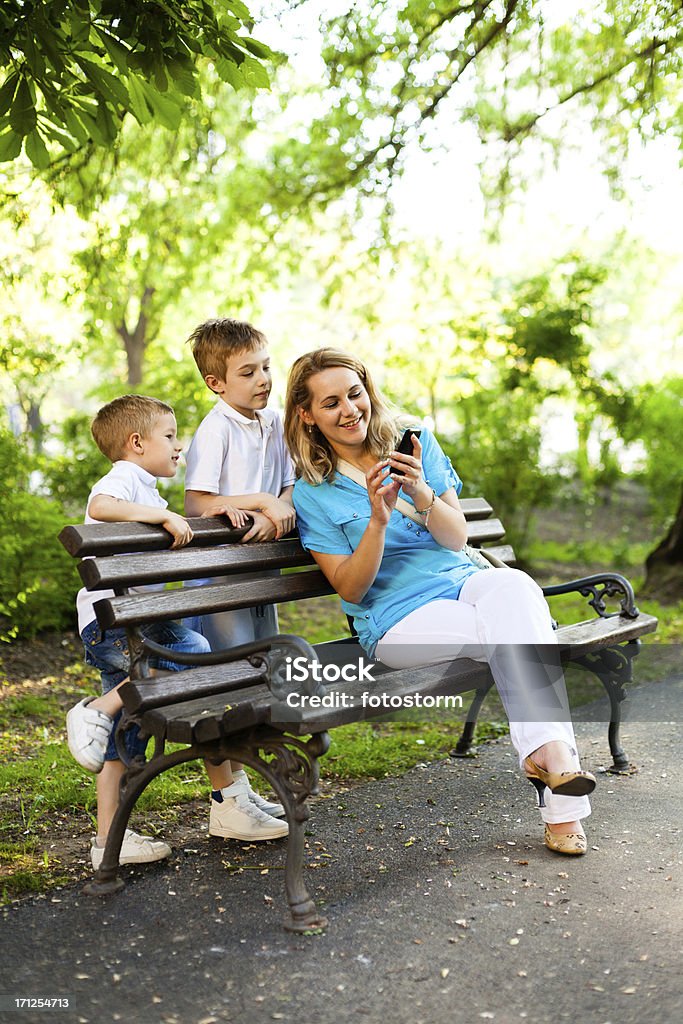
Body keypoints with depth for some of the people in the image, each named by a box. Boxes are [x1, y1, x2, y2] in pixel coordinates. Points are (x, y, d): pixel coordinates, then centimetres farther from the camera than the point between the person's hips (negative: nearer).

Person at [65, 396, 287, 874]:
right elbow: (100, 507, -29)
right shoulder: (122, 479, -6)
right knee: (191, 650, -27)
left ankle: (110, 839, 13)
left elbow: (180, 535, 33)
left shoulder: (147, 495, 25)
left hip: (123, 624, 10)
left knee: (126, 737, 8)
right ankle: (97, 711, -19)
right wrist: (165, 515, -29)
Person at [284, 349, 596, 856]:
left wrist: (422, 494, -16)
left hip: (464, 582, 3)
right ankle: (554, 757, -29)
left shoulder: (417, 443, 9)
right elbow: (350, 588, -4)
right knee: (510, 629, -31)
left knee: (515, 587, -33)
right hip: (397, 618, -3)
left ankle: (547, 751, -39)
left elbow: (457, 537, 4)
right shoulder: (312, 494, 3)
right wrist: (377, 519, -19)